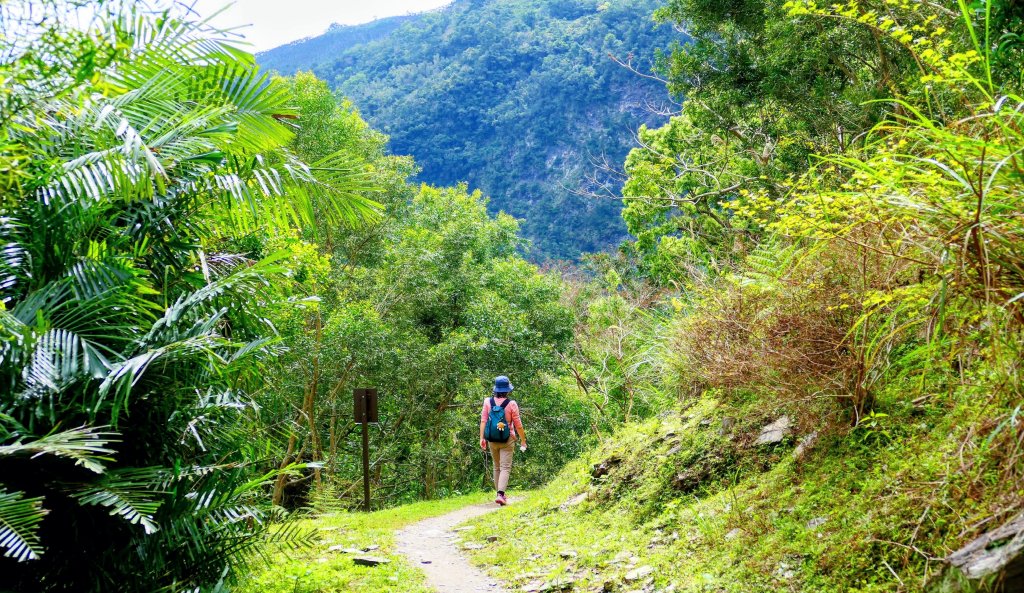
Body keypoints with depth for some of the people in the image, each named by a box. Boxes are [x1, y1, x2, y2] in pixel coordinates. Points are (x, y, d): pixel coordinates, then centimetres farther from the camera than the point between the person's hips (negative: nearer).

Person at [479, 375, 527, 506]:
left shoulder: (488, 402, -2)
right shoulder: (511, 404, -11)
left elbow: (483, 421, -5)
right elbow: (518, 425, -6)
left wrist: (482, 438, -2)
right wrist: (523, 441, 4)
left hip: (492, 440, 4)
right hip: (507, 440, -4)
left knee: (497, 467, 18)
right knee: (505, 468, -5)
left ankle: (500, 493, 25)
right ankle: (500, 495, -20)